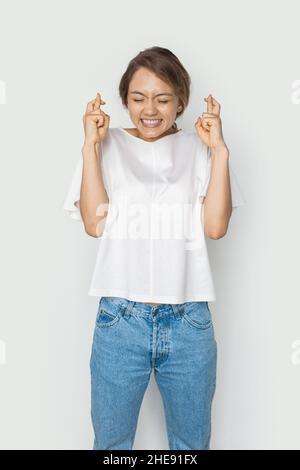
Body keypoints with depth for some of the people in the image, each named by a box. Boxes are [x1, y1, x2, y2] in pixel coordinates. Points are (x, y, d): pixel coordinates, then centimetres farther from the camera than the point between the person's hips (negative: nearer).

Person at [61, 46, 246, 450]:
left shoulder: (199, 148, 4)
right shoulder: (108, 146, 4)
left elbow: (216, 226, -5)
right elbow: (94, 223, -6)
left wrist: (219, 149, -9)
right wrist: (91, 145, -9)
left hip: (189, 323, 1)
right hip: (120, 319, 0)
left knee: (192, 443, 19)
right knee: (110, 442, 18)